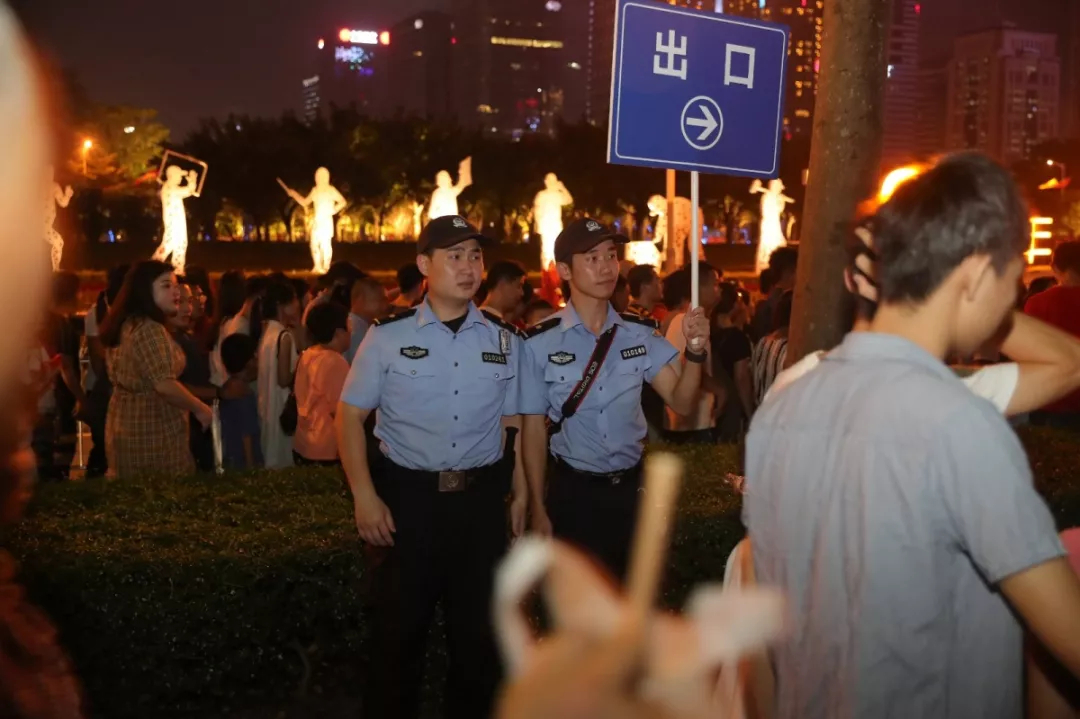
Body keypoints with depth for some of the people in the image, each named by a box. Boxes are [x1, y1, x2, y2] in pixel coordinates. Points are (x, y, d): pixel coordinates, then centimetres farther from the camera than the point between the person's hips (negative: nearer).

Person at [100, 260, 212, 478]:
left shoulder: (125, 325, 10)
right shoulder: (150, 330, -20)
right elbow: (165, 385, -26)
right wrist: (200, 409, -14)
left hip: (124, 425, 10)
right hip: (153, 431, -10)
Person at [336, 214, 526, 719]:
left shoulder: (504, 340, 4)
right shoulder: (388, 336, -5)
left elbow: (514, 423, 10)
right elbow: (350, 416, -1)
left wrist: (522, 494, 4)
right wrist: (365, 497, -9)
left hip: (481, 500, 3)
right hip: (406, 498, -2)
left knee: (478, 631, 15)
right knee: (398, 630, 9)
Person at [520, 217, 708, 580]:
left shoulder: (641, 332, -3)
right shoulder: (540, 342, -13)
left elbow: (682, 401, -7)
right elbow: (534, 427, -6)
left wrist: (694, 349, -25)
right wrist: (539, 508, -4)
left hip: (631, 487, 3)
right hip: (572, 492, -3)